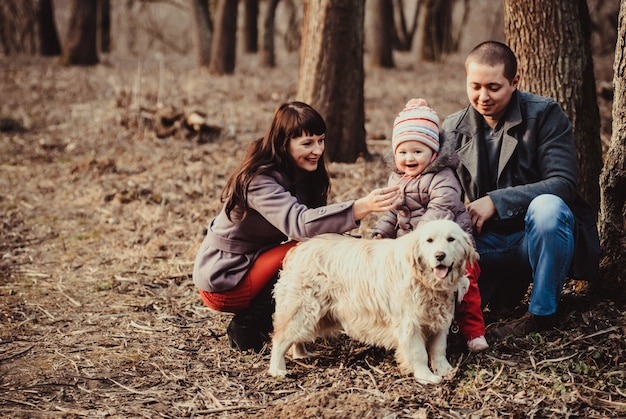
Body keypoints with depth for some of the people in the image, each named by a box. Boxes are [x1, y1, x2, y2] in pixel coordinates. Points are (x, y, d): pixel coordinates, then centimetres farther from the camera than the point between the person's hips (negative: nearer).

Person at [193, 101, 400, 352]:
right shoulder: (259, 180, -27)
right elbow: (299, 224, -42)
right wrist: (362, 207, -52)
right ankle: (247, 327, -13)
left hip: (253, 263, 9)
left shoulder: (297, 173, 2)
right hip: (222, 281, -9)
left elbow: (316, 220, -1)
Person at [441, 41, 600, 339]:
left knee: (547, 206, -37)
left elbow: (563, 184, -18)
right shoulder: (453, 128, 5)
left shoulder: (545, 114, -8)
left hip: (541, 235, -3)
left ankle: (542, 314, -17)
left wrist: (496, 201, -27)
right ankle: (505, 289, 5)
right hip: (488, 242, 3)